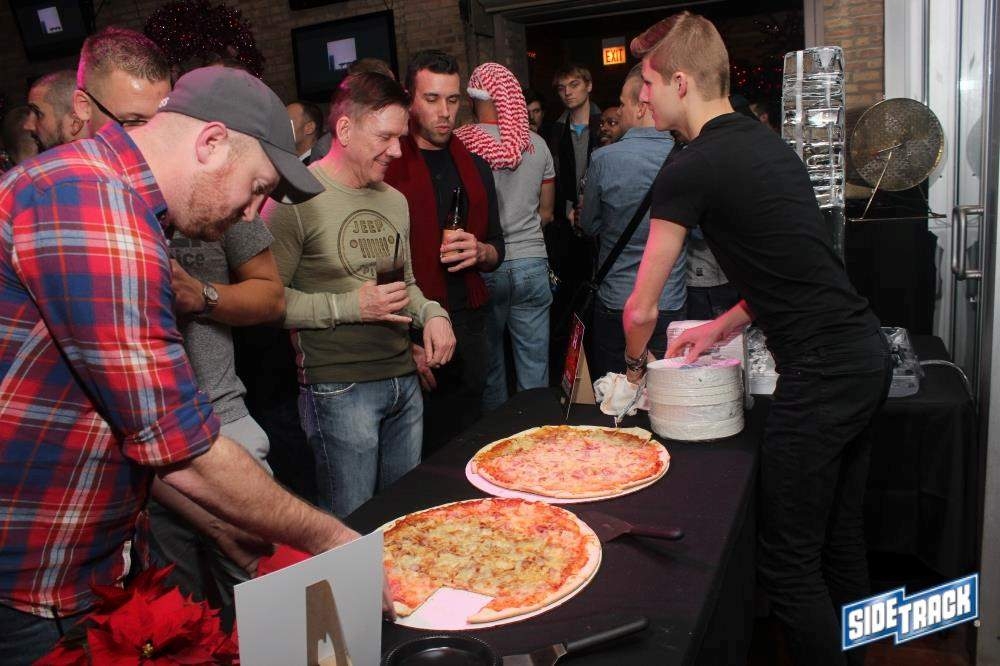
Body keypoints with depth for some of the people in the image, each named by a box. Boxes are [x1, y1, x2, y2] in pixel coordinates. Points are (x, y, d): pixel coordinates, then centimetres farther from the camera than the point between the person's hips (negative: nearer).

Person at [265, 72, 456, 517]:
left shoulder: (395, 201, 14)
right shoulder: (297, 197, -11)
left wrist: (431, 313, 5)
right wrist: (350, 307, -18)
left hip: (404, 380, 7)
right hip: (339, 389, -7)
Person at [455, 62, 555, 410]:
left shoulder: (459, 144, -8)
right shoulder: (536, 144, 2)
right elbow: (546, 211, 9)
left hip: (482, 266, -2)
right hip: (531, 263, 2)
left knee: (489, 365, 11)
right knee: (535, 367, 9)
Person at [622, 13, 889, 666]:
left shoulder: (689, 171, -12)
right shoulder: (767, 140, 14)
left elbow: (640, 310, -6)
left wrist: (636, 362, 14)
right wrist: (722, 327, 18)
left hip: (821, 373, -9)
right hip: (868, 351, 10)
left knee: (789, 562, 3)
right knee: (841, 539, 21)